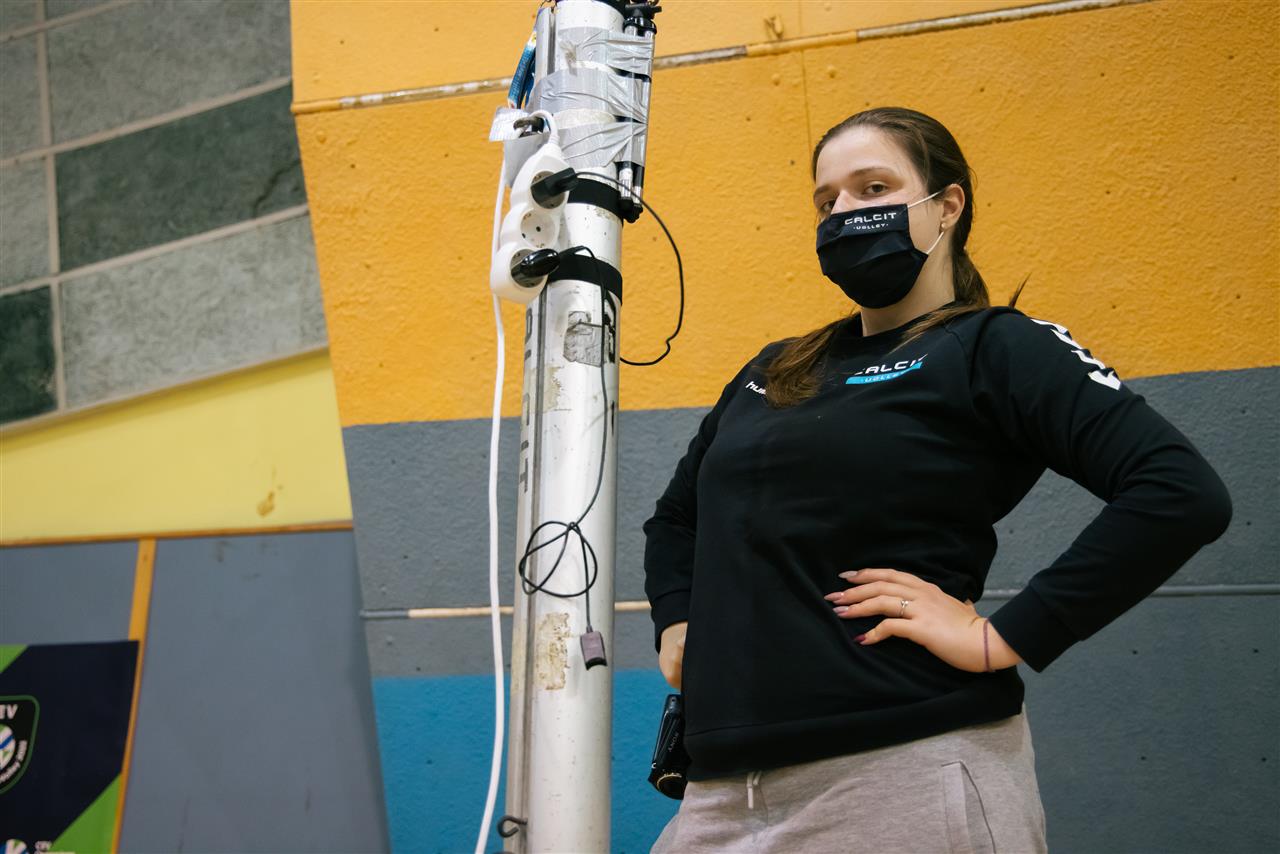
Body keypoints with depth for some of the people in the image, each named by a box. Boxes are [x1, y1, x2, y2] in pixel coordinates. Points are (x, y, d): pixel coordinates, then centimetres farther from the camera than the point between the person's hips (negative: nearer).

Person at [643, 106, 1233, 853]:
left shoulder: (994, 348, -3)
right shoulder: (773, 373, 15)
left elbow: (1183, 493, -17)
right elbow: (677, 516, 30)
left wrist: (1005, 637, -17)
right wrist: (678, 624, 13)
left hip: (907, 773, -6)